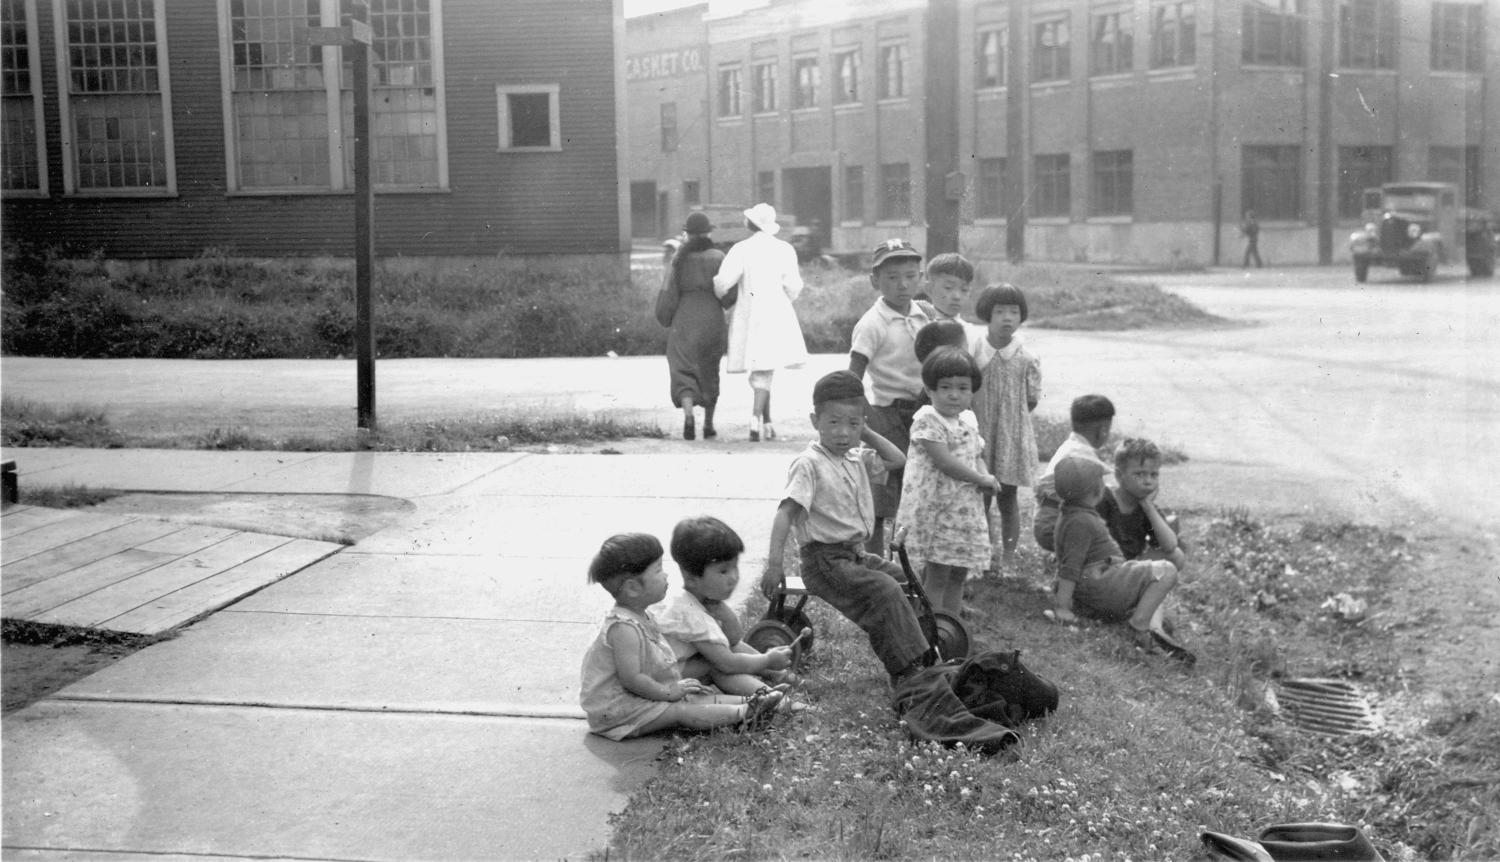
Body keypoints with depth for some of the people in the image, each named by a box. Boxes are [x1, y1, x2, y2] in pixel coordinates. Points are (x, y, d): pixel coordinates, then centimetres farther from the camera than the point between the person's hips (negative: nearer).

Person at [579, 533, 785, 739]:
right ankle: (744, 714, -18)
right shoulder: (623, 627, -27)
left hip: (640, 697, 11)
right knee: (681, 711, -15)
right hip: (617, 710, -11)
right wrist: (667, 691, -19)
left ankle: (747, 702, -4)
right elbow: (631, 678, -29)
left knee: (693, 698, 2)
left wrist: (674, 686, 7)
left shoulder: (640, 619, 8)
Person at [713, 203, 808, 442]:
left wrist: (722, 297, 13)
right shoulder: (785, 249, 2)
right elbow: (793, 285, 1)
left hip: (749, 312, 0)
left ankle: (767, 423, 13)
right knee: (765, 369, -4)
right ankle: (757, 417, -23)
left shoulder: (741, 249, -3)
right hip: (776, 313, 0)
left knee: (761, 369, 10)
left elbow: (723, 281, -9)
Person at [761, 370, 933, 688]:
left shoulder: (857, 459, 11)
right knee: (885, 590, -26)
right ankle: (906, 668, -21)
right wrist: (774, 563, -27)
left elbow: (897, 459, 18)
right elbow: (785, 513, -19)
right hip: (825, 561, -9)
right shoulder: (808, 464, -13)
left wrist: (866, 433, 7)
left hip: (856, 556, 9)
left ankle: (925, 660, 11)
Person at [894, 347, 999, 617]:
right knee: (937, 574, -2)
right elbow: (944, 462, -21)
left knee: (958, 574, 13)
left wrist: (984, 477, -5)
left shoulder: (968, 420, 10)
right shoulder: (927, 421, -15)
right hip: (934, 509, -8)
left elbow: (977, 455, 18)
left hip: (965, 509, 8)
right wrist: (981, 479, -14)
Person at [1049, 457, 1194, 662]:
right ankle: (1139, 626, -19)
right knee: (1167, 572, -14)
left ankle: (1155, 629, 1)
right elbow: (1071, 566, -21)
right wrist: (1062, 606, -23)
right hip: (1099, 587, -11)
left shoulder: (1071, 514, 16)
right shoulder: (1080, 522, -17)